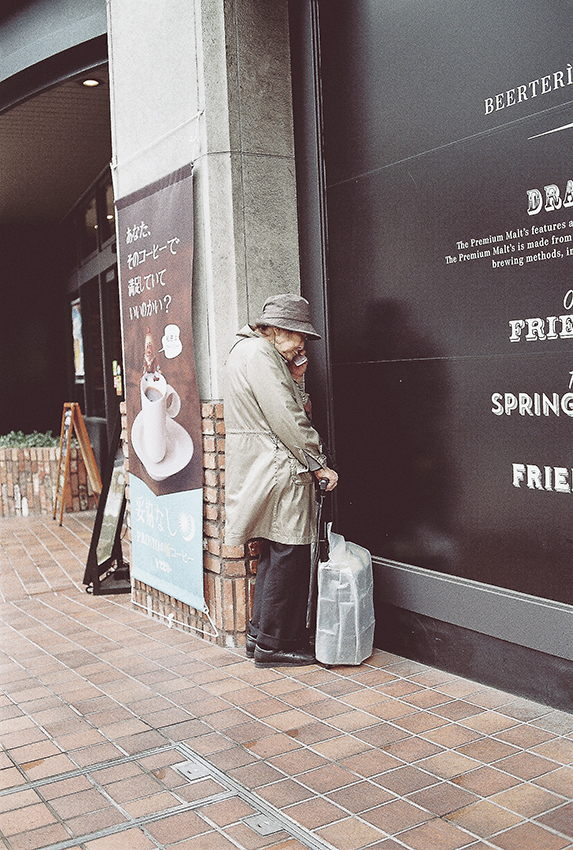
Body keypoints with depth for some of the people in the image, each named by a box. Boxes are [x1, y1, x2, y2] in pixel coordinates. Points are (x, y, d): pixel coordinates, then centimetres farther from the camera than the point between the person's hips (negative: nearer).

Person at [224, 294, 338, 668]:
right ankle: (274, 644, 6)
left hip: (267, 471, 11)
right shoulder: (258, 353, -14)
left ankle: (260, 635, 25)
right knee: (289, 554, -4)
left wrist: (295, 377, 5)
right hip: (278, 472, -11)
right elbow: (286, 419, -18)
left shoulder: (253, 350, 20)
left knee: (275, 553, 16)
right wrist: (318, 464, -12)